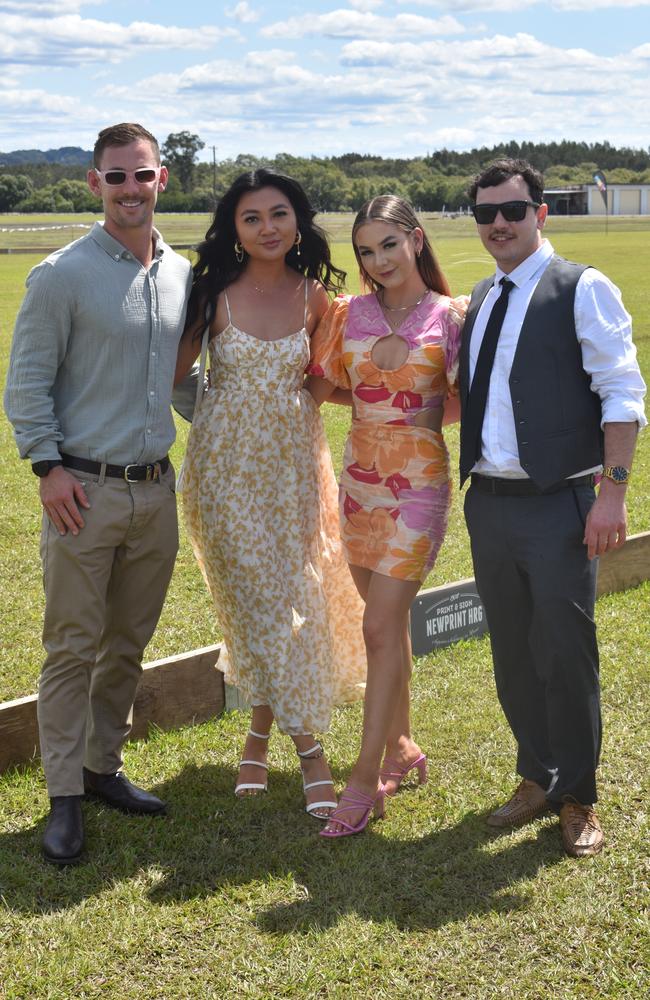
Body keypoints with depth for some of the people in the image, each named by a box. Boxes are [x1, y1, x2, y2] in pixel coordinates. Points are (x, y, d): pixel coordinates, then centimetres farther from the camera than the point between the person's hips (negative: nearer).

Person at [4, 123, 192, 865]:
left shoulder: (181, 274, 9)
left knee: (129, 644, 14)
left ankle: (103, 766, 29)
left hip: (156, 490, 5)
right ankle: (65, 799, 9)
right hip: (85, 490, -5)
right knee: (73, 648, 0)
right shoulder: (62, 275, -7)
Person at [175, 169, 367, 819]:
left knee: (293, 597, 1)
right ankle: (306, 745, 14)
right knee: (256, 600, 1)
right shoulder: (217, 294, -7)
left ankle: (262, 729, 18)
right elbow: (172, 370, -5)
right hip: (226, 463, -2)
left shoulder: (314, 295, 0)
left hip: (292, 461, 2)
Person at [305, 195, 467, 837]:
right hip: (360, 476, 4)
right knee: (389, 620, 13)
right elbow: (315, 389, 12)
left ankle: (366, 778, -3)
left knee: (381, 626, -9)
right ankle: (401, 746, 29)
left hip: (418, 480, -4)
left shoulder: (450, 316, -5)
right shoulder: (348, 315, 5)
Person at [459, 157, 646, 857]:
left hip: (557, 506, -6)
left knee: (565, 655, 2)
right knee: (512, 655, 14)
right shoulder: (479, 300, 14)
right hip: (488, 505, 6)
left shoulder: (583, 290, -6)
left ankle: (578, 798, 18)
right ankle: (537, 779, 31)